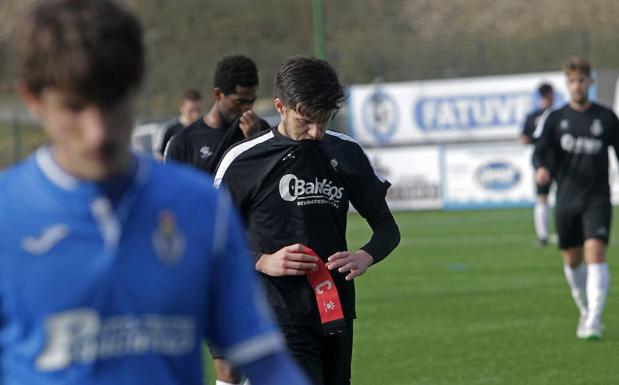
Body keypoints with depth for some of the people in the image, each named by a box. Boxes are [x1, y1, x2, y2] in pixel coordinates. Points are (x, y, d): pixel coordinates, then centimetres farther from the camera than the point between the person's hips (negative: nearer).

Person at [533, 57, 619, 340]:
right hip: (567, 199, 2)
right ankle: (586, 311, 33)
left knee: (595, 254, -17)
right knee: (572, 261, 10)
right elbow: (539, 151, -5)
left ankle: (594, 322, -21)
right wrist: (540, 168, -27)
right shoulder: (555, 119, 4)